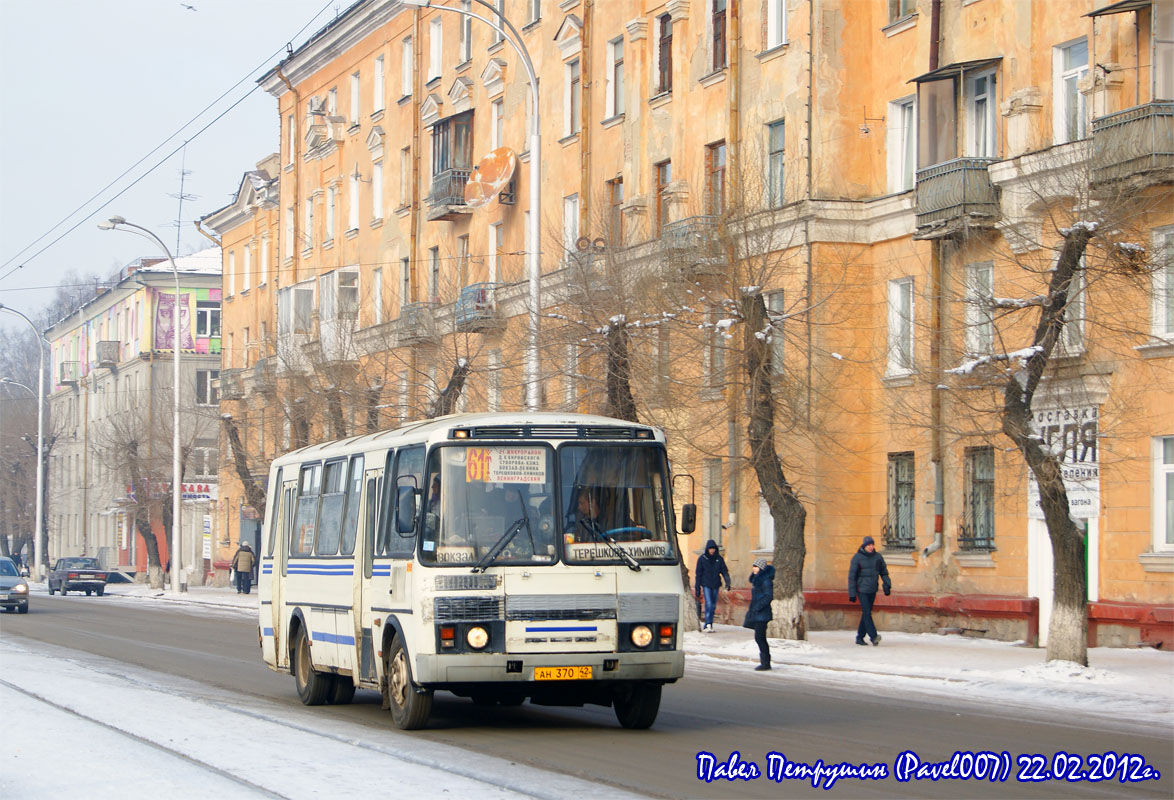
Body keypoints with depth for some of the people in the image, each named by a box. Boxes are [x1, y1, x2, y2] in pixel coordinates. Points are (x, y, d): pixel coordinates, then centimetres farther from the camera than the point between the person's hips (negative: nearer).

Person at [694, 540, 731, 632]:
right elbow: (698, 574, 2)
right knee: (708, 604, -16)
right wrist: (697, 588, -1)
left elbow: (724, 571, 5)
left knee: (713, 606, 5)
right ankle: (708, 625, -20)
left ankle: (707, 625, 14)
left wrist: (727, 582, -11)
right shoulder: (702, 558, 0)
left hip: (715, 585, 3)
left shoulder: (719, 558, 6)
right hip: (706, 585, -3)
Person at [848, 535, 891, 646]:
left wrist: (887, 585, 0)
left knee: (867, 613, 8)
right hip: (862, 590, -5)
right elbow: (852, 576, -4)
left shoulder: (878, 557, 6)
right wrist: (852, 593, -7)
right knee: (866, 612, -14)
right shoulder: (857, 558, -5)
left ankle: (860, 637, 17)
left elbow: (884, 572, 15)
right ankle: (873, 636, -22)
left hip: (873, 590, 5)